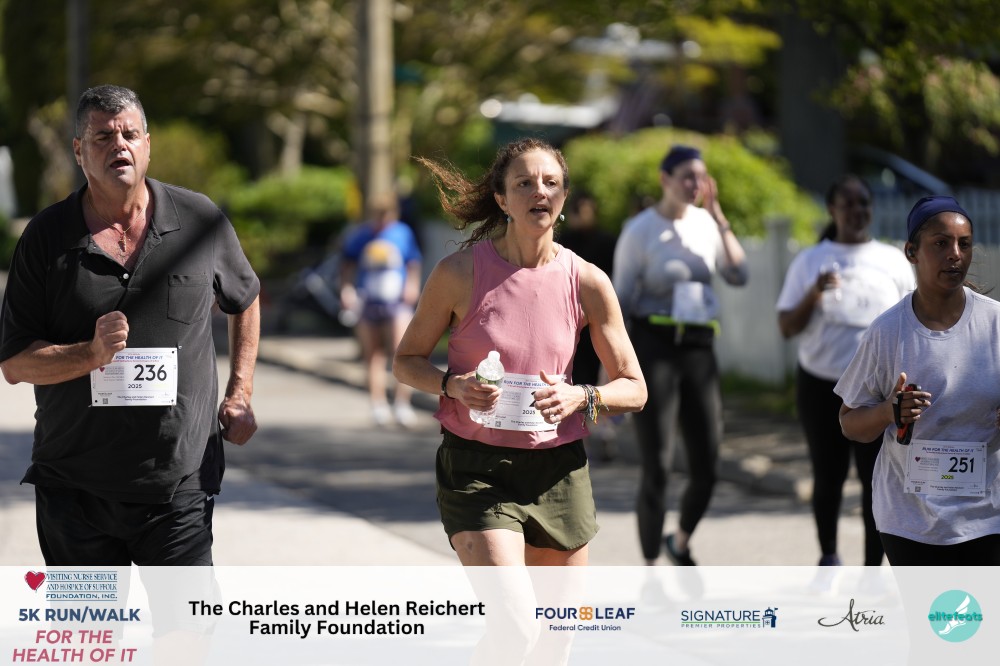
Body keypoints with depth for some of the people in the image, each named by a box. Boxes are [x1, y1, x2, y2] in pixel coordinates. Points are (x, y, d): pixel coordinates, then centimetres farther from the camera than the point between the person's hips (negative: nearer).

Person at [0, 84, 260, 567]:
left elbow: (245, 300, 20)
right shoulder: (47, 237, 0)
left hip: (178, 486, -1)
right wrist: (92, 353, -19)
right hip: (73, 489, 1)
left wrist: (239, 394, 11)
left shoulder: (200, 220, 2)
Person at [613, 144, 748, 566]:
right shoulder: (640, 231, -5)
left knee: (706, 469, 4)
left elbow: (738, 275, -7)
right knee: (657, 470, -6)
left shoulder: (706, 223, 7)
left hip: (699, 348, 4)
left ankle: (681, 544, 32)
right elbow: (620, 301, -4)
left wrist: (717, 216, -10)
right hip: (653, 347, -4)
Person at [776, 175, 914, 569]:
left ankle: (873, 571, -1)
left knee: (877, 479, -7)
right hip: (821, 385, 1)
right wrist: (813, 294, -16)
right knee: (828, 477, 9)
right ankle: (828, 557, 29)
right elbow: (787, 328, 1)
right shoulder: (809, 262, 4)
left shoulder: (893, 261, 5)